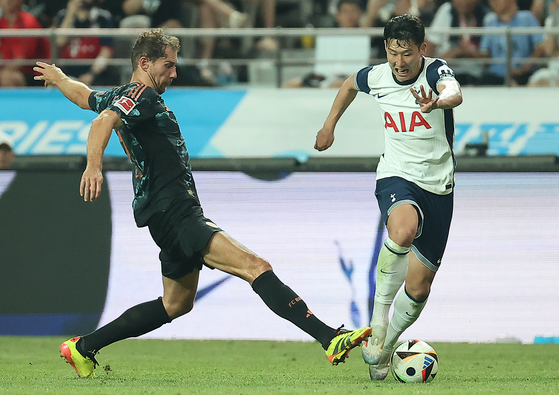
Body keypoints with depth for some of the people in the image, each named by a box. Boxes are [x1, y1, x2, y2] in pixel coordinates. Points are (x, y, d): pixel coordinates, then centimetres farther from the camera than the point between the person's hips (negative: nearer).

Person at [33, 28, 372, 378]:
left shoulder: (117, 97, 20)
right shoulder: (141, 96, -9)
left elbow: (83, 95, 39)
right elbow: (103, 123, -26)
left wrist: (57, 76, 60)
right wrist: (94, 166, -43)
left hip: (171, 218, 11)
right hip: (176, 214, -11)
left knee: (177, 304, 22)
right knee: (256, 267, -24)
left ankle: (83, 348, 27)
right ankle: (331, 339, -39)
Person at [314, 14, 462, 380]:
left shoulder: (437, 71, -15)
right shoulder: (376, 77, -4)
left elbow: (455, 93, -41)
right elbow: (350, 84, 23)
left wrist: (437, 102, -63)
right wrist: (330, 124, 25)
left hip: (438, 186, 0)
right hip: (396, 178, 0)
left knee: (419, 286, 4)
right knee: (403, 230, -37)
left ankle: (385, 346, 30)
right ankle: (378, 323, -26)